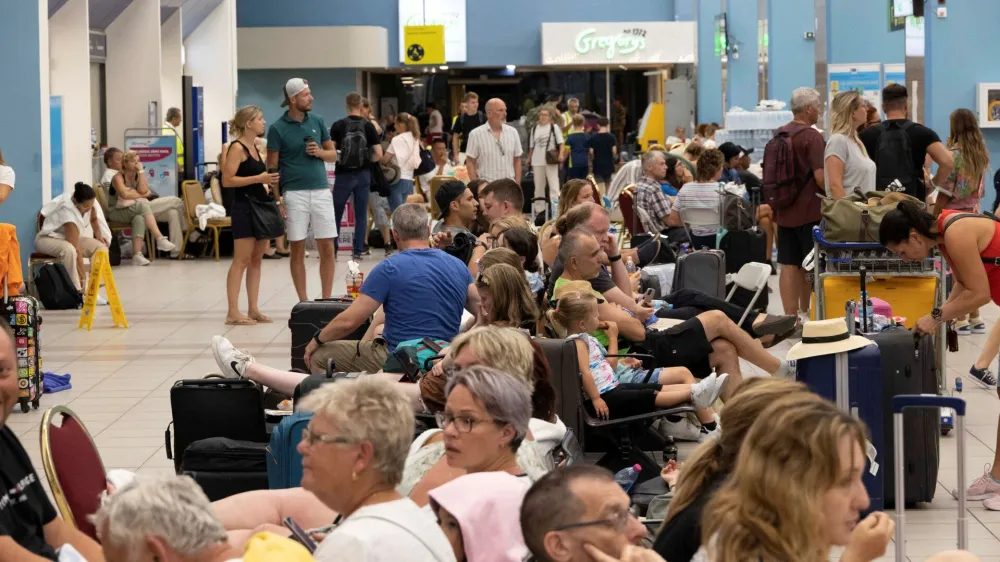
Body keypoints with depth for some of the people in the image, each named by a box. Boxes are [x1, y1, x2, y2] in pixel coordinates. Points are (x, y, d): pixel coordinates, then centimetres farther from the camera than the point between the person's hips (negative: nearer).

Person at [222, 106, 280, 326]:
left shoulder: (255, 148, 15)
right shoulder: (237, 148, -10)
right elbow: (227, 180, -18)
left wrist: (267, 185, 10)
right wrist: (258, 179, -22)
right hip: (244, 208, -9)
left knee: (256, 260, 9)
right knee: (241, 260, -9)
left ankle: (253, 309, 12)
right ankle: (233, 312, -8)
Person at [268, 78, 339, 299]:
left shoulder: (317, 121, 8)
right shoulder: (278, 128, -3)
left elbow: (333, 154, 15)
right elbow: (272, 167, -1)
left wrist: (320, 152, -7)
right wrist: (277, 199, -8)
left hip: (321, 191, 3)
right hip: (294, 194, -3)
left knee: (327, 248, 2)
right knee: (297, 250, 2)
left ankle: (327, 299, 10)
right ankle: (303, 301, 9)